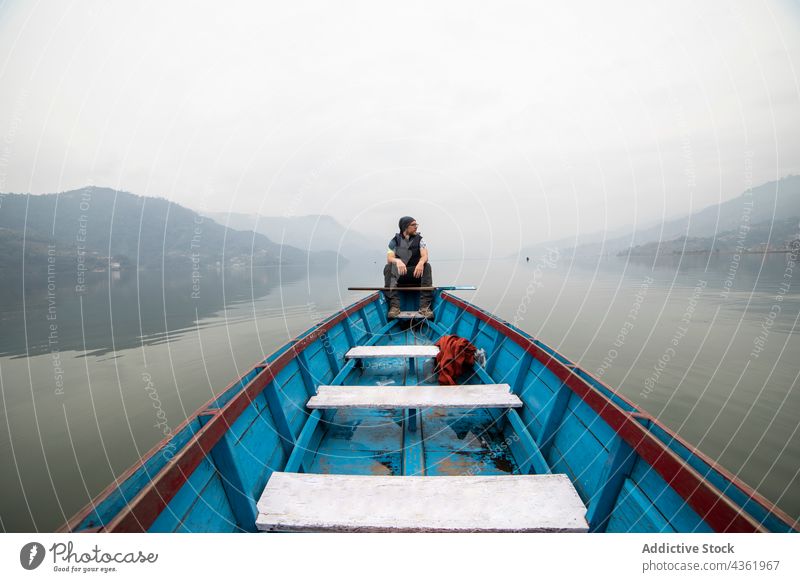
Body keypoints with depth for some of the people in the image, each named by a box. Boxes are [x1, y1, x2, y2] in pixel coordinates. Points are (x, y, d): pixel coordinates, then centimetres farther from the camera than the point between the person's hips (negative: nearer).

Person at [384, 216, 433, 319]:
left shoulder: (419, 239, 5)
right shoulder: (395, 241, 3)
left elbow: (425, 256, -9)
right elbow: (389, 258, -10)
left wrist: (421, 263, -35)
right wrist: (397, 261, -35)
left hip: (416, 273, 0)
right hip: (399, 273, 0)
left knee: (427, 266, -29)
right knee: (388, 267, -28)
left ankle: (425, 306, -35)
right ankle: (394, 306, -36)